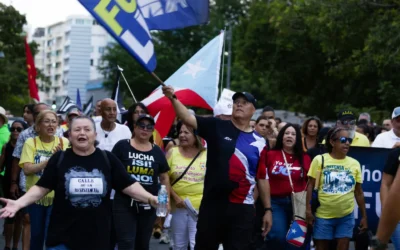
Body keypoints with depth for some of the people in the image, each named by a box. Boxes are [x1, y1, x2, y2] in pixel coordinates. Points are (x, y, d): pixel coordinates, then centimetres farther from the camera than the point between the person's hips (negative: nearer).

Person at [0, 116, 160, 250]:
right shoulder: (59, 159, -1)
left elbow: (129, 185, 0)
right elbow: (42, 188, -1)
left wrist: (150, 199, -16)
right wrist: (19, 203, -16)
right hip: (62, 237, -1)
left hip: (97, 237, 1)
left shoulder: (108, 159, 1)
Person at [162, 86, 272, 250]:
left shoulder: (259, 142, 6)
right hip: (212, 203, -1)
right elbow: (188, 118, -12)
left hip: (242, 208, 1)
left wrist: (267, 209, 8)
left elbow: (262, 178, 10)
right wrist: (173, 98, -28)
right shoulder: (217, 127, 1)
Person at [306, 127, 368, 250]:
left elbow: (358, 192, 9)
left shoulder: (355, 164, 4)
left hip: (346, 216, 2)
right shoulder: (320, 160, -4)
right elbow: (311, 185, -3)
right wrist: (308, 210, -10)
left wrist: (364, 216, 9)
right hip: (323, 215, -2)